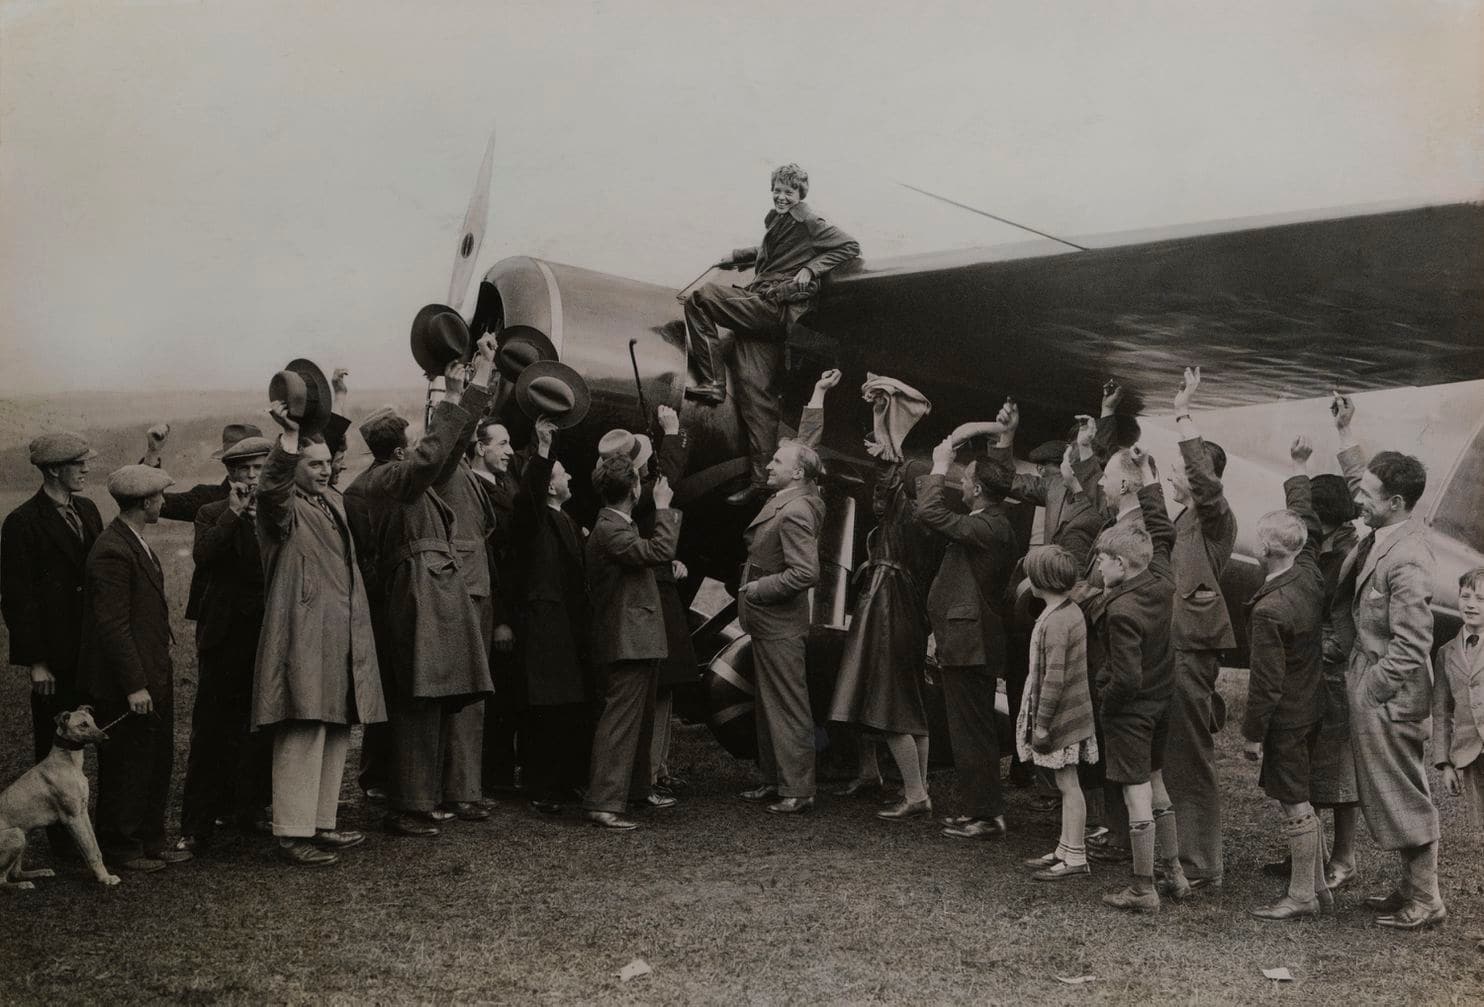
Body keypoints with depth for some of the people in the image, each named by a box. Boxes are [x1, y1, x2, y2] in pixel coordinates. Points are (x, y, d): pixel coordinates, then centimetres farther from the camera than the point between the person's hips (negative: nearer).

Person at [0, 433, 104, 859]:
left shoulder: (87, 510, 9)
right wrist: (35, 662, -13)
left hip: (90, 650, 6)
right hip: (55, 657, -6)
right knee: (54, 748, 4)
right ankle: (60, 837, 13)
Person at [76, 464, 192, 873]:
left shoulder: (135, 543, 11)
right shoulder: (112, 552, -20)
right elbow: (112, 625, -22)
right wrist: (135, 686, -21)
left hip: (153, 675, 10)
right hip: (126, 685, -10)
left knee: (158, 761, 16)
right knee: (127, 765, 3)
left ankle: (151, 839, 27)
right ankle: (120, 847, 16)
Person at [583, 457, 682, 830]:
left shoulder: (619, 526, 15)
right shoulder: (610, 530, -19)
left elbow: (652, 554, 23)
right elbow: (660, 551, -27)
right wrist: (663, 508, -18)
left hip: (638, 640, 11)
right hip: (627, 641, -11)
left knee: (641, 719, 21)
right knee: (620, 721, -12)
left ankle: (636, 788, 34)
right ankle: (603, 803, -13)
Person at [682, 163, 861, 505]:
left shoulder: (809, 223, -1)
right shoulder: (775, 220, 23)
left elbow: (850, 246, -4)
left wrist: (811, 268, -11)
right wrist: (737, 256, 30)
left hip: (776, 308, -8)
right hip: (758, 313, 8)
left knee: (700, 297, -18)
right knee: (755, 392, 2)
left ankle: (711, 383, -15)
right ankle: (761, 480, 1)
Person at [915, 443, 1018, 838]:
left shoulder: (989, 528, -19)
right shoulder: (992, 526, 13)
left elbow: (930, 513, -24)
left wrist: (939, 468, -15)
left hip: (969, 644, -11)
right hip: (967, 642, 11)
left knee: (972, 734, -4)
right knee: (974, 733, 16)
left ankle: (984, 816, 2)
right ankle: (979, 810, 24)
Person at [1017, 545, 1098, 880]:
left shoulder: (1055, 622, -22)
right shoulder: (1072, 611, 8)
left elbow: (1054, 678, -23)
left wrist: (1042, 723, -17)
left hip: (1060, 715, -10)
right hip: (1074, 712, 10)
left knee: (1068, 784, -3)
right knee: (1067, 784, 15)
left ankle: (1076, 859, 3)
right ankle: (1066, 850, 24)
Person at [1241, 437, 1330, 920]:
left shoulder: (1268, 611, -26)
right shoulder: (1311, 573, -5)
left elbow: (1266, 682, -22)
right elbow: (1306, 519, 13)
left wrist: (1252, 734, -12)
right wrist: (1300, 465, 23)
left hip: (1285, 718, -8)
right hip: (1312, 707, 8)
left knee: (1295, 804, 1)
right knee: (1301, 799, 17)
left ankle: (1302, 895, 11)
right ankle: (1316, 884, 25)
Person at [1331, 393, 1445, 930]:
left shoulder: (1406, 561, -26)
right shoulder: (1387, 530, -1)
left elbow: (1411, 648, -24)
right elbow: (1362, 476, 22)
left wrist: (1367, 690, -16)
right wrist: (1344, 431, 17)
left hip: (1390, 696, -9)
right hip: (1373, 683, 9)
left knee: (1404, 797, 5)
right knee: (1388, 794, 19)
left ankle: (1426, 901, 19)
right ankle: (1412, 887, 32)